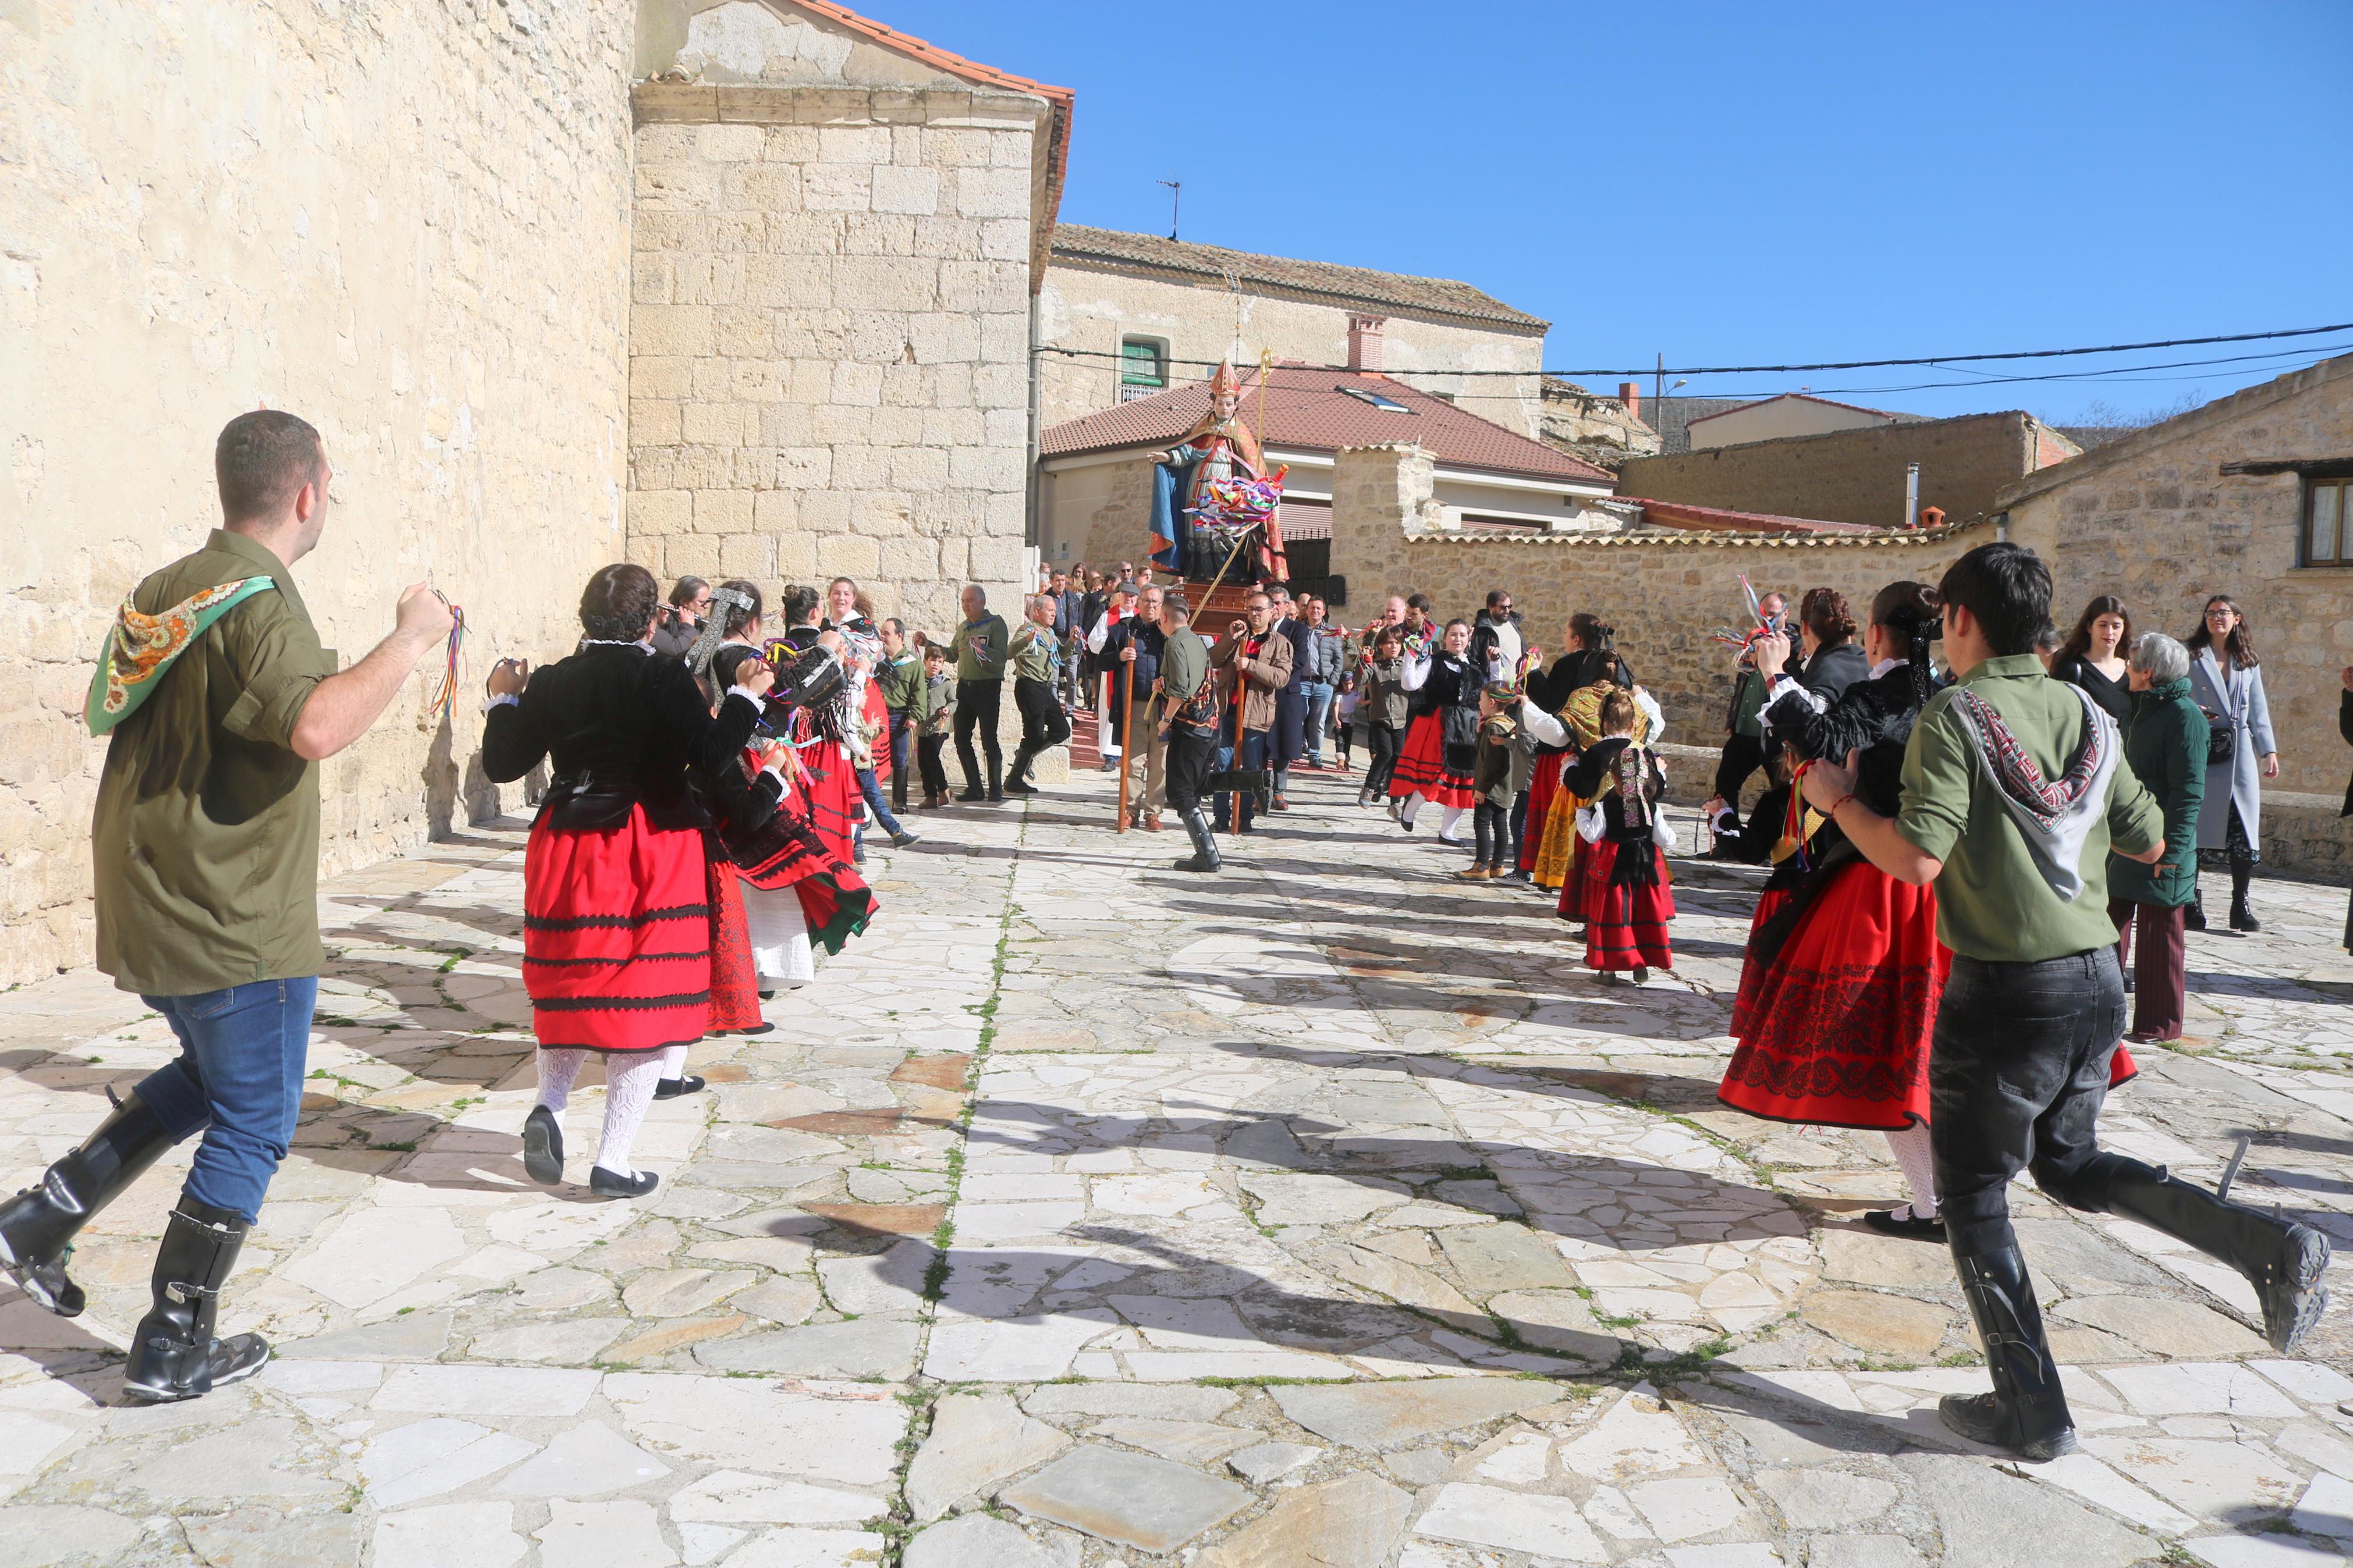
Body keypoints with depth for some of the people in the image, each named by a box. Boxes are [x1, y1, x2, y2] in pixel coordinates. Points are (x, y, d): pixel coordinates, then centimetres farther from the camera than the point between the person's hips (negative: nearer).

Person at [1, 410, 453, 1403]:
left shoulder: (163, 593, 9)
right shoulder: (260, 604, -19)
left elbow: (114, 717, 23)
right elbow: (316, 727, -38)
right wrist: (410, 641, -26)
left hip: (147, 905, 9)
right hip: (237, 922, -9)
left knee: (210, 1079, 28)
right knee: (253, 1126, 6)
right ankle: (175, 1348, 14)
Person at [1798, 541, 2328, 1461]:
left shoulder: (1954, 716, -13)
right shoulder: (2084, 713, 6)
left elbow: (1917, 858, -23)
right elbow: (2151, 843, 12)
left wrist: (1838, 800, -8)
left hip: (2004, 993, -7)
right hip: (2097, 980, 7)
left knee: (1974, 1196, 9)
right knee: (2071, 1164, 27)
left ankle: (2031, 1412, 14)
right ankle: (2269, 1248, 11)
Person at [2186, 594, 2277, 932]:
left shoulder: (2249, 663, 17)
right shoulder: (2191, 657, 5)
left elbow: (2258, 708, 17)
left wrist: (2269, 751, 11)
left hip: (2240, 754, 3)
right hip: (2199, 753, -3)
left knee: (2244, 829, -1)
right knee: (2196, 828, -4)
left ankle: (2241, 905, 7)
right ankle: (2190, 903, 4)